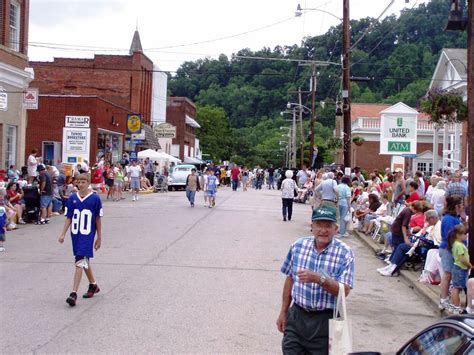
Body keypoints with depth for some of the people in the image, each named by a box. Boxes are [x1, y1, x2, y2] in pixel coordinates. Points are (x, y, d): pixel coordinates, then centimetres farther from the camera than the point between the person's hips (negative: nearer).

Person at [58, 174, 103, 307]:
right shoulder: (72, 198, 3)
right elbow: (68, 218, 8)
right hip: (75, 234, 5)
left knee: (80, 262, -13)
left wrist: (99, 237, 1)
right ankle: (93, 285, 37)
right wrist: (63, 234, 1)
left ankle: (74, 293, -15)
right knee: (85, 262, 18)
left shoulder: (95, 198, -7)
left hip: (88, 235, -5)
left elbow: (98, 219, -2)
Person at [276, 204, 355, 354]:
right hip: (296, 316, 3)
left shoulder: (345, 253, -12)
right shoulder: (298, 246, -1)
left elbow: (344, 291, -17)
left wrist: (319, 279, -32)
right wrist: (283, 312, 11)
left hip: (326, 320, -3)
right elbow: (290, 279, 9)